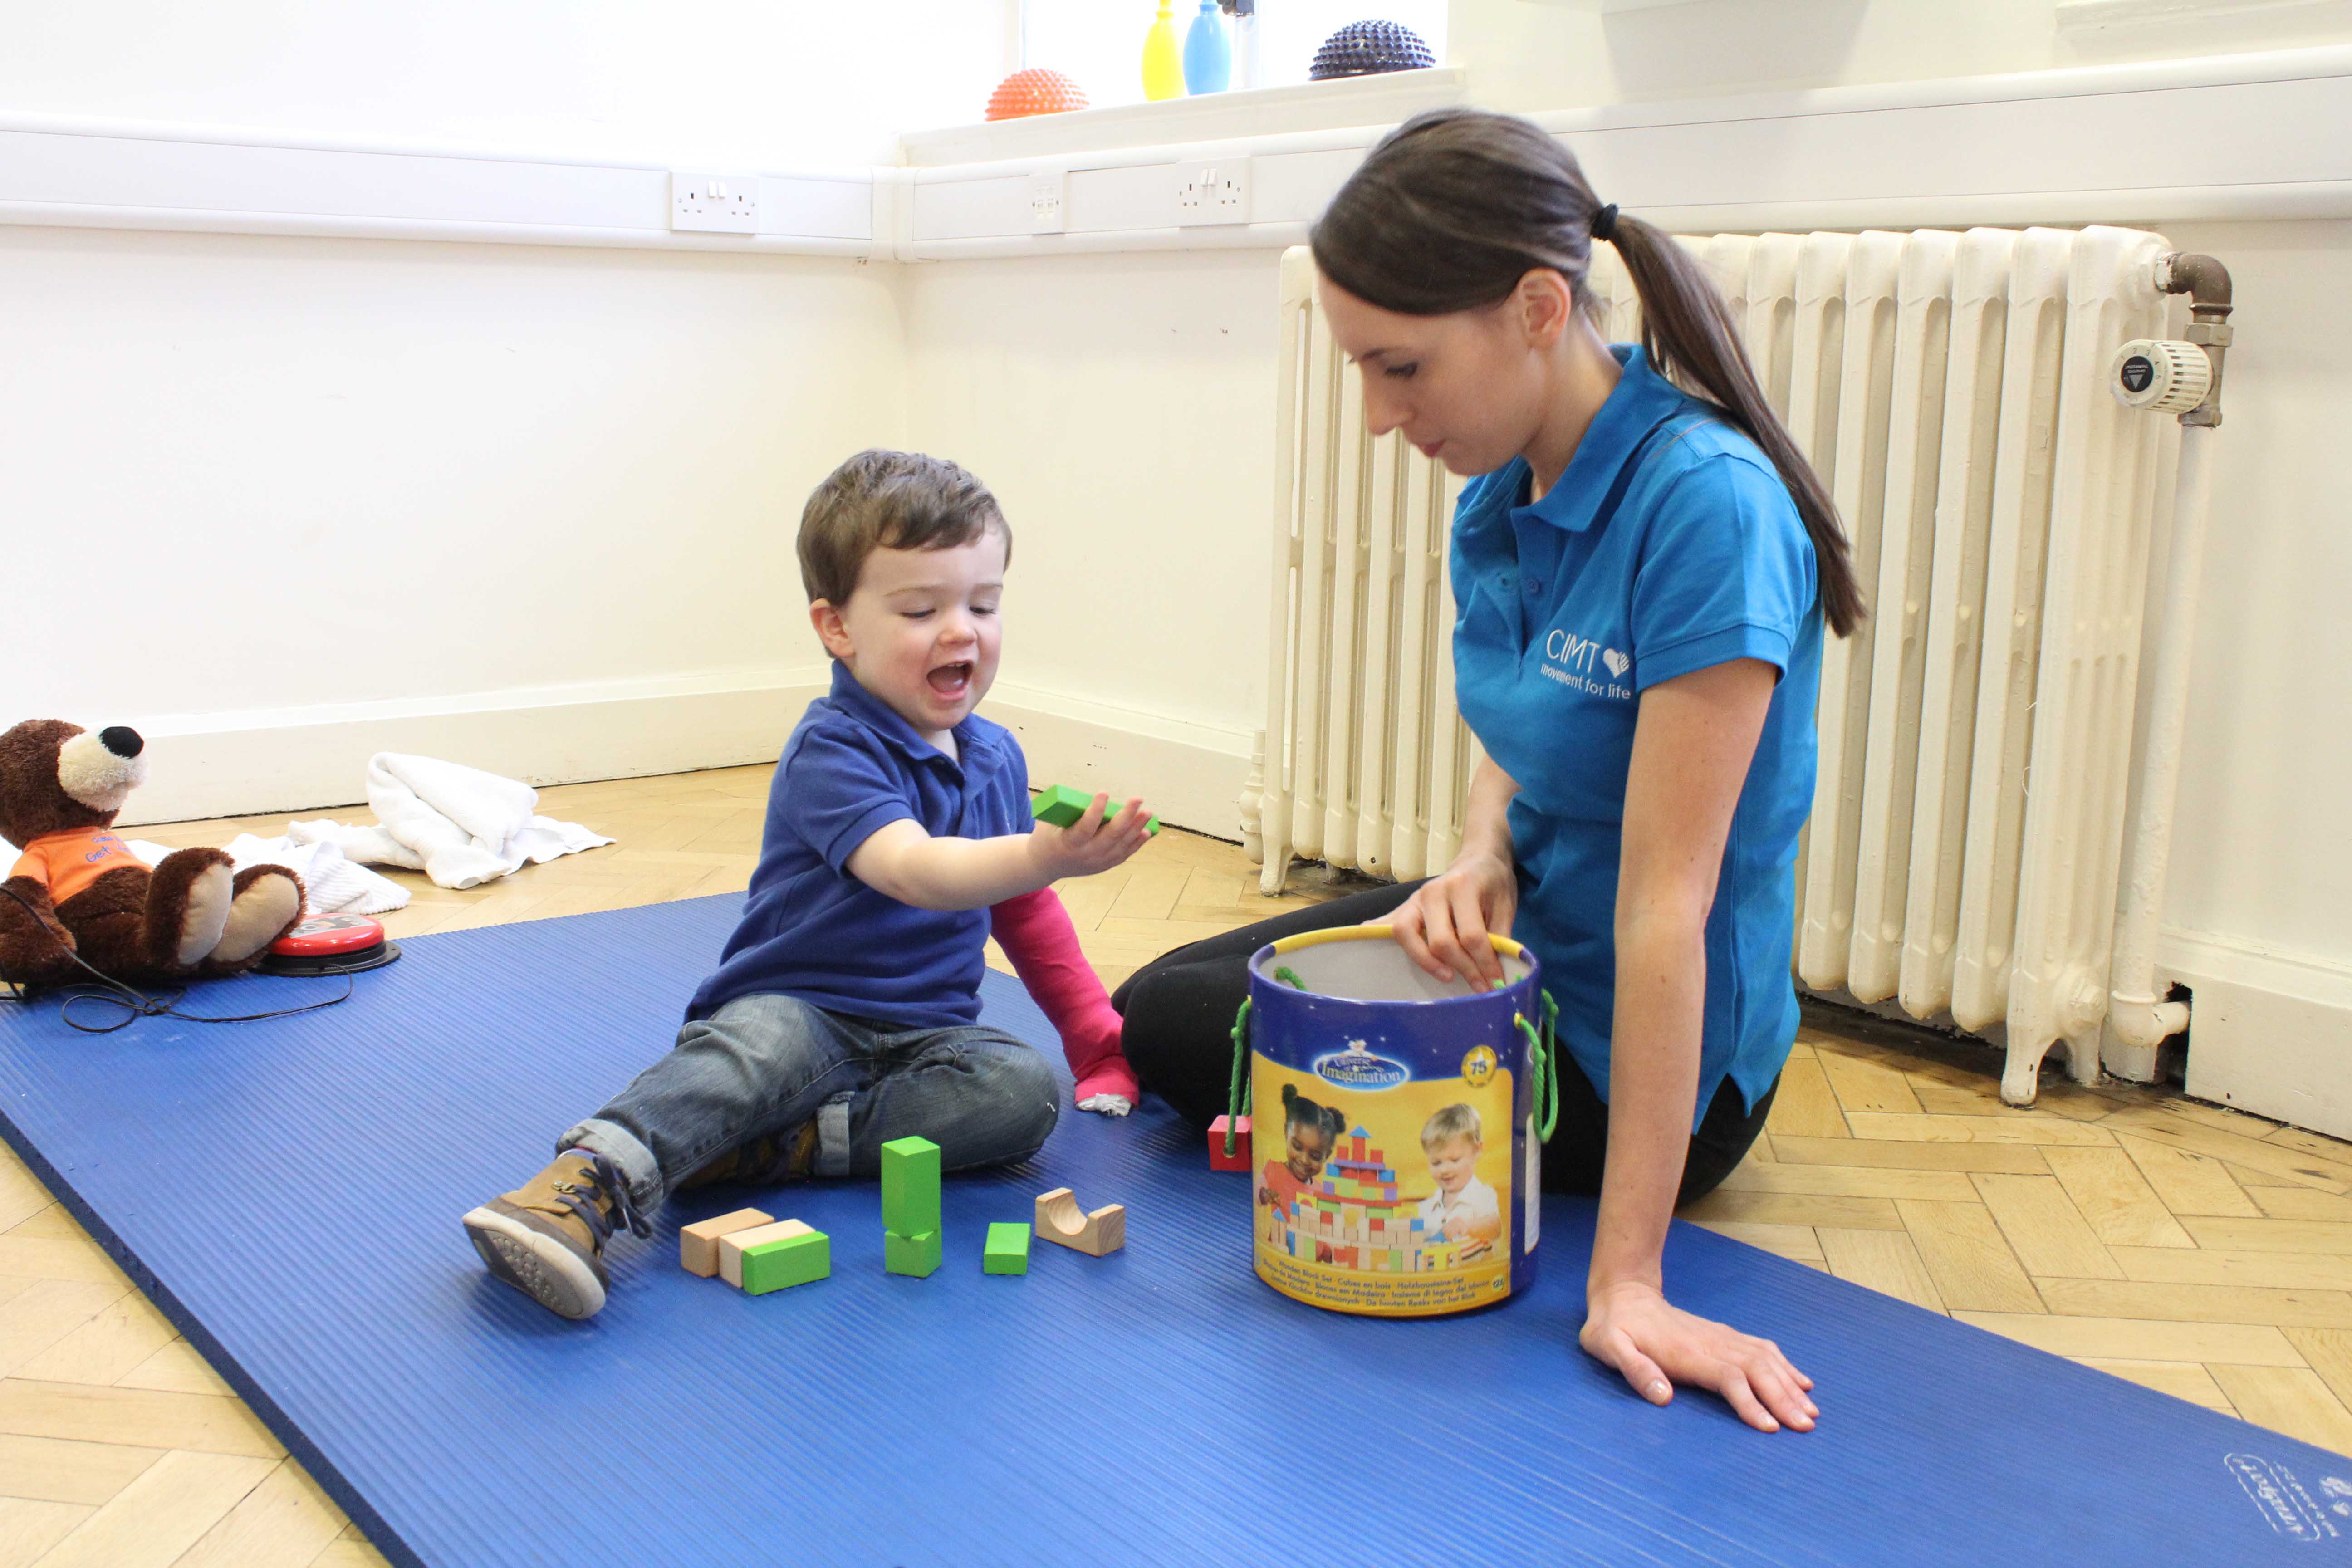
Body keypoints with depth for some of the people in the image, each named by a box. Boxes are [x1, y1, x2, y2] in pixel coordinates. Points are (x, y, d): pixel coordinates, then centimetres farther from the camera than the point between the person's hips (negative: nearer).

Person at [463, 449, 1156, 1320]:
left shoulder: (995, 756, 11)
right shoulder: (831, 754, -12)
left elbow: (1025, 911, 25)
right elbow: (913, 870, -31)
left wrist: (1101, 1042, 23)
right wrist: (1045, 855, -48)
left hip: (928, 1031, 6)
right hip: (798, 1009, -5)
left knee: (1026, 1088, -25)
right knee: (756, 1046, -38)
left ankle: (770, 1147, -27)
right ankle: (582, 1190, -52)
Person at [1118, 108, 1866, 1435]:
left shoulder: (1702, 507, -30)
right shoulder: (1503, 496, -5)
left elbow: (1665, 898, -32)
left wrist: (1626, 1280, -31)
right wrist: (1481, 862, -14)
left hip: (1628, 1056, -9)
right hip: (1526, 939, 9)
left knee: (1166, 1029, 2)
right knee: (1162, 996, 19)